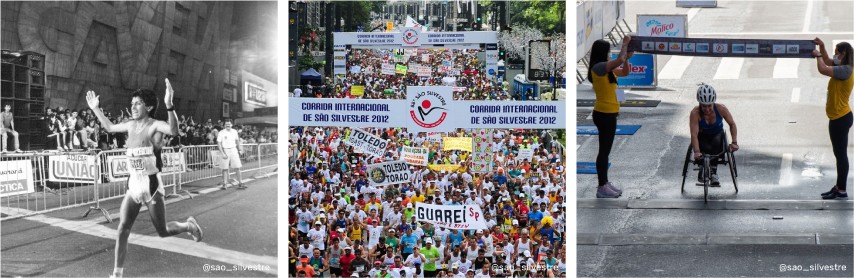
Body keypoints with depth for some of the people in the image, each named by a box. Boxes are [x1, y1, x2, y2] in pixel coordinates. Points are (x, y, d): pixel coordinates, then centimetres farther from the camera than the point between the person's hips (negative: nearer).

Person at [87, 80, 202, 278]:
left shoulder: (155, 126, -14)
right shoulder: (131, 125, 7)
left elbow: (174, 131, -37)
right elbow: (110, 127, 27)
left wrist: (169, 105, -50)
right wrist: (95, 109, 23)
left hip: (151, 185, -6)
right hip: (133, 185, 6)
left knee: (163, 232, 5)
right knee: (122, 230, -1)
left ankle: (189, 226, 35)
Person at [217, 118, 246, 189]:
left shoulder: (234, 132, 6)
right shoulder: (221, 133, -6)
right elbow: (219, 143, -8)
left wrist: (239, 150, 14)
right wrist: (223, 153, -15)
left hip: (233, 150, 3)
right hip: (225, 151, -3)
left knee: (237, 168, -2)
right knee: (225, 168, 0)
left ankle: (240, 183, 1)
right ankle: (224, 184, 7)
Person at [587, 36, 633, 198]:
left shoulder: (607, 68, 12)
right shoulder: (598, 67, -17)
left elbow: (625, 72, 21)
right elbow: (619, 60, -28)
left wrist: (627, 58, 4)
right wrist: (625, 44, -14)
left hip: (609, 113, 10)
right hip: (604, 114, -10)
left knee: (606, 150, 14)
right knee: (604, 150, -5)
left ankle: (605, 183, 22)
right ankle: (601, 188, -1)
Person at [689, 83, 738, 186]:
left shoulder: (721, 109, -26)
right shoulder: (695, 113, -31)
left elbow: (732, 124, -13)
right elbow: (694, 134, -38)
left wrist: (734, 142, -23)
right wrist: (697, 152, -50)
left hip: (717, 134, 1)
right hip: (703, 136, -1)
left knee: (716, 143, -32)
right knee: (706, 148, -30)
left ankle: (713, 172, -19)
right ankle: (702, 169, 1)